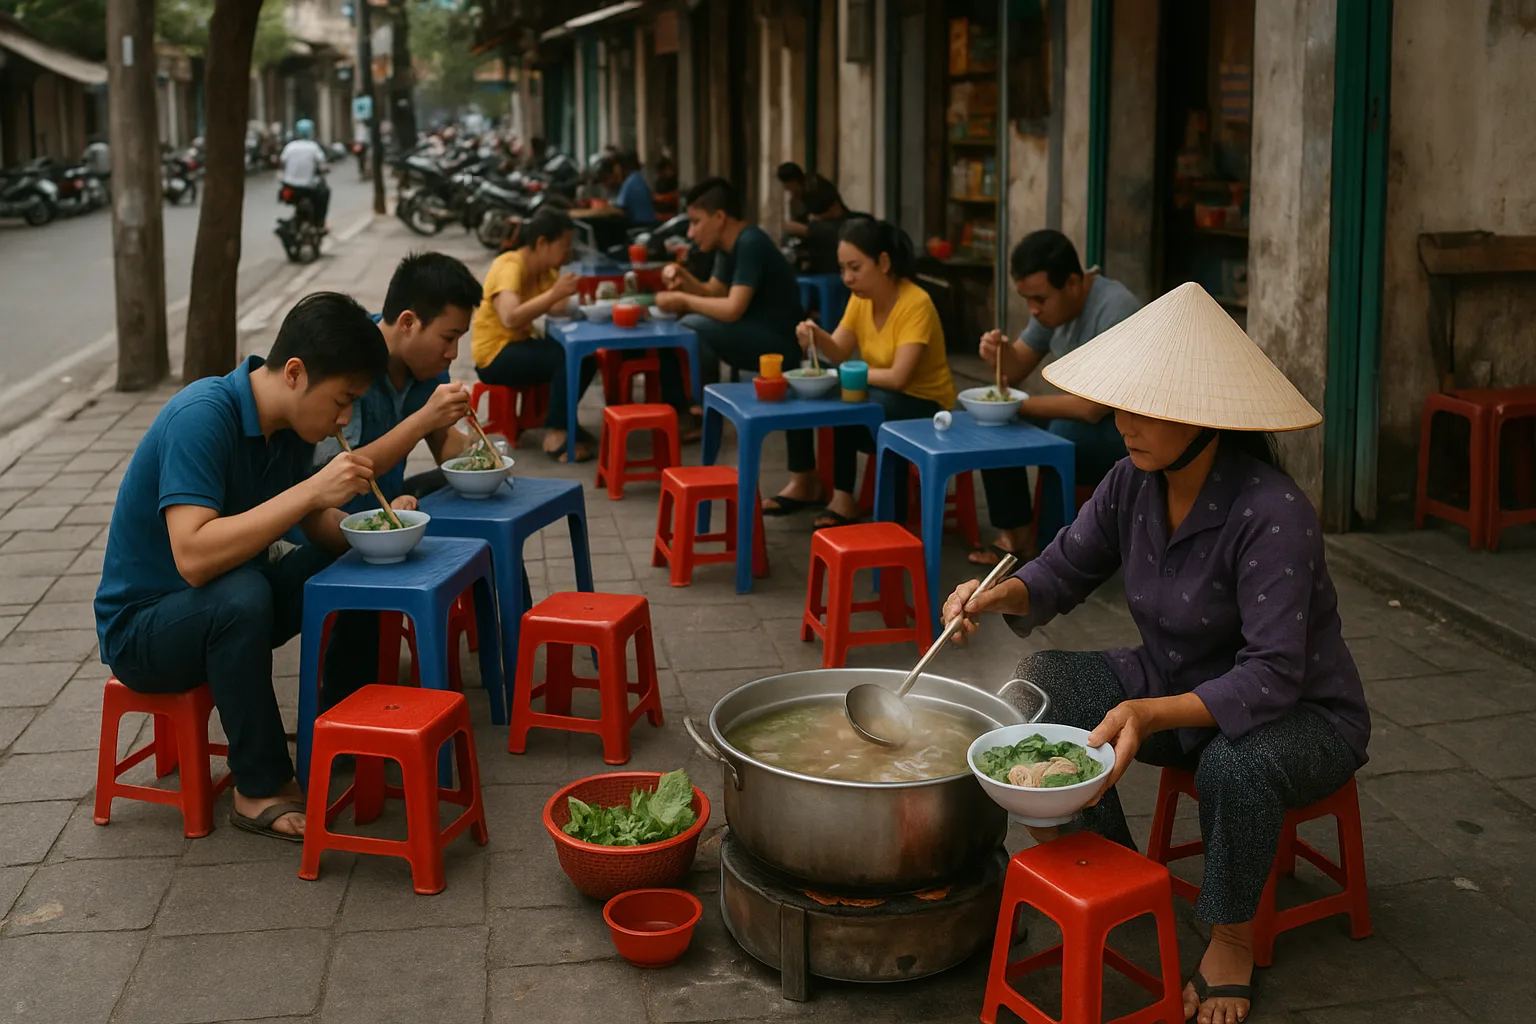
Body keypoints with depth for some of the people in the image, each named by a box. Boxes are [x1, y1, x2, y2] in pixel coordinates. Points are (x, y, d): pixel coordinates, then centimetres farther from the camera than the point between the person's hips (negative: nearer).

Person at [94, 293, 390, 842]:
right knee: (240, 593, -35)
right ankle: (261, 787, -19)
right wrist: (311, 489, -37)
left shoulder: (291, 422, -4)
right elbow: (194, 557, -39)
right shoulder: (203, 416, -28)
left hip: (223, 608, 8)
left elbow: (316, 525, 7)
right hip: (139, 627, -8)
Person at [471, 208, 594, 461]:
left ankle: (562, 419, 12)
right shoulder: (509, 267, -21)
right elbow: (510, 318, -38)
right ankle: (555, 435, -17)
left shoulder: (545, 269, 6)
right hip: (495, 355, -9)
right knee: (567, 358, -26)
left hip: (520, 344, 9)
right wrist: (555, 293, -41)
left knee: (586, 357, -5)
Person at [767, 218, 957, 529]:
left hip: (924, 407, -8)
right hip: (877, 402, 8)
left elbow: (898, 377, -30)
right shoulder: (861, 297, 0)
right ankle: (804, 482, 3)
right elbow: (839, 353, -3)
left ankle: (843, 498, -15)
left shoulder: (916, 304, -23)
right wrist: (817, 336, -24)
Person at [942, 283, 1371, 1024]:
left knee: (1234, 762, -39)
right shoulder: (1133, 483, -10)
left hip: (1301, 714, -6)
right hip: (1174, 687, 7)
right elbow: (1064, 569, 2)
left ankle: (1233, 938, -8)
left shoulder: (1272, 513, -31)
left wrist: (1152, 714, -48)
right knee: (1038, 682, -12)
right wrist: (1001, 595, -21)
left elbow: (1272, 677, -34)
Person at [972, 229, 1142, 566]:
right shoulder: (1052, 304, -2)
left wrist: (1020, 403, -21)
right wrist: (998, 354, -17)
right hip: (1081, 416, 8)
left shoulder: (1114, 309, -28)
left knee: (1064, 433, -34)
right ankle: (1013, 533, -2)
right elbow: (1017, 370, 8)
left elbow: (1093, 407, -33)